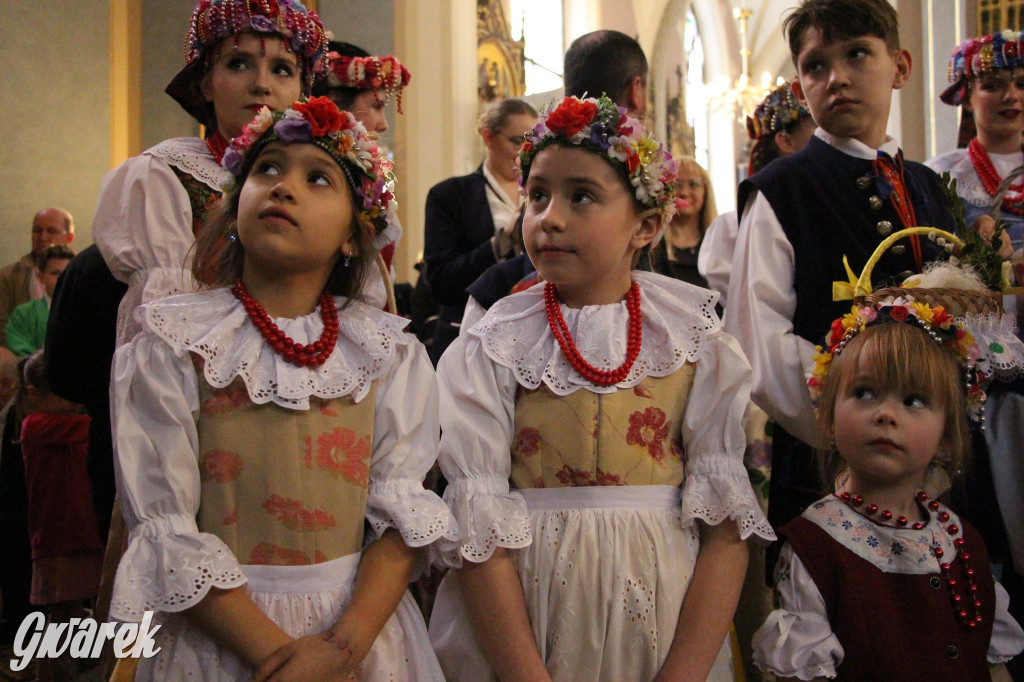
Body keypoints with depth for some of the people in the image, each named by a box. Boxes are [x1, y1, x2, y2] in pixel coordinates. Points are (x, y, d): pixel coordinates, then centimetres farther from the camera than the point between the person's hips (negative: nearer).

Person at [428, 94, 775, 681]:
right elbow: (480, 543, -10)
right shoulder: (488, 353, -5)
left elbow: (727, 529, -8)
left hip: (669, 622, 1)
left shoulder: (698, 345, -3)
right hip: (520, 627, 0)